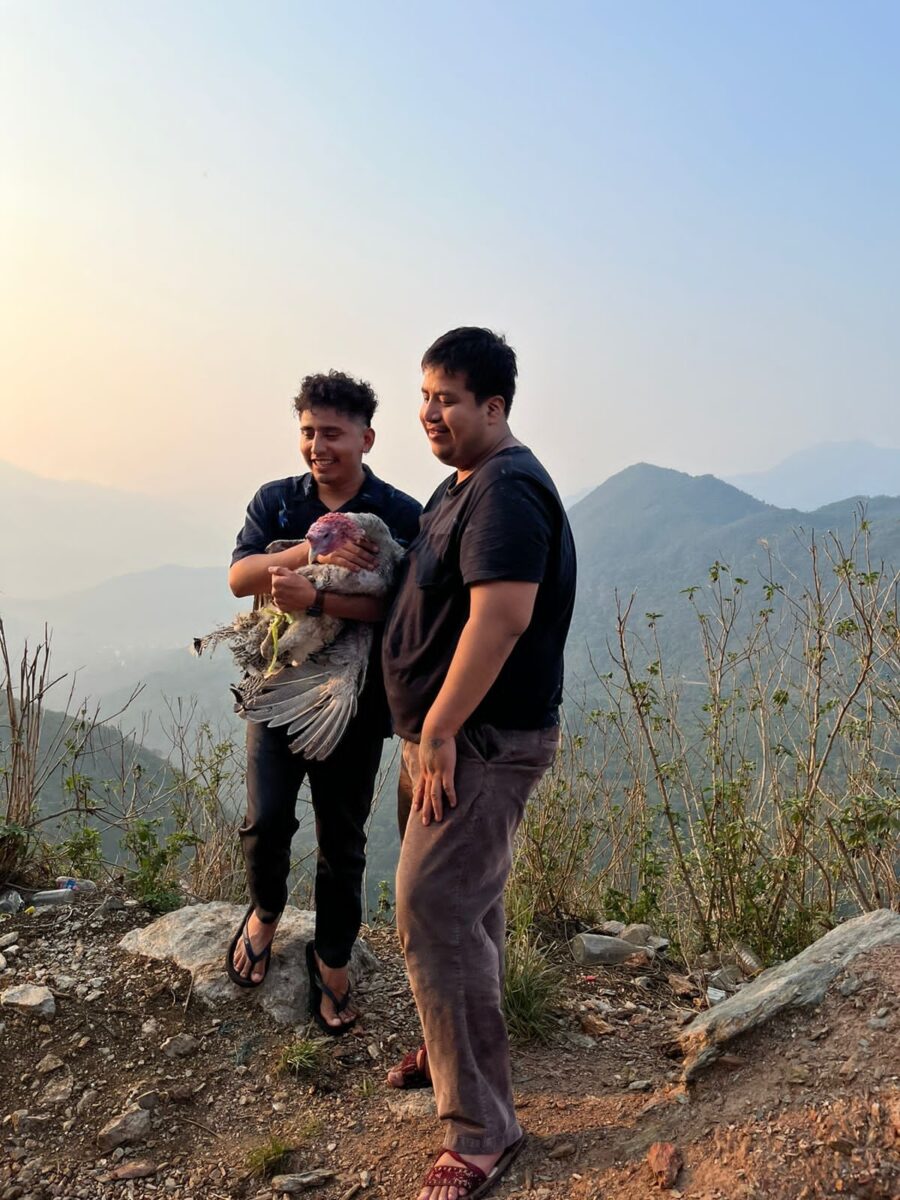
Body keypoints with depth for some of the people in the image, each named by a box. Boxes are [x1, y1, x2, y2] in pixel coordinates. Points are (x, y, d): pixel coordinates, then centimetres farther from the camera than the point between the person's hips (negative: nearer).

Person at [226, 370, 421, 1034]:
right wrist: (313, 552, -26)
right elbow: (240, 576, -10)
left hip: (354, 701, -1)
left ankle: (332, 962, 29)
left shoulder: (402, 516, -5)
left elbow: (396, 604, -18)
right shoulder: (276, 500, 4)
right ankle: (265, 912, 25)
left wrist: (316, 597, -31)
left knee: (343, 840, 9)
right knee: (267, 819, -8)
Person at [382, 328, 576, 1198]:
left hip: (482, 740, -10)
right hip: (461, 737, 10)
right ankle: (455, 1046, 41)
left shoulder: (507, 490, -18)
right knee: (465, 900, 22)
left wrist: (439, 729, -25)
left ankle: (480, 1129, 2)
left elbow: (502, 614, -29)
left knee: (434, 914, -10)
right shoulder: (464, 484, 15)